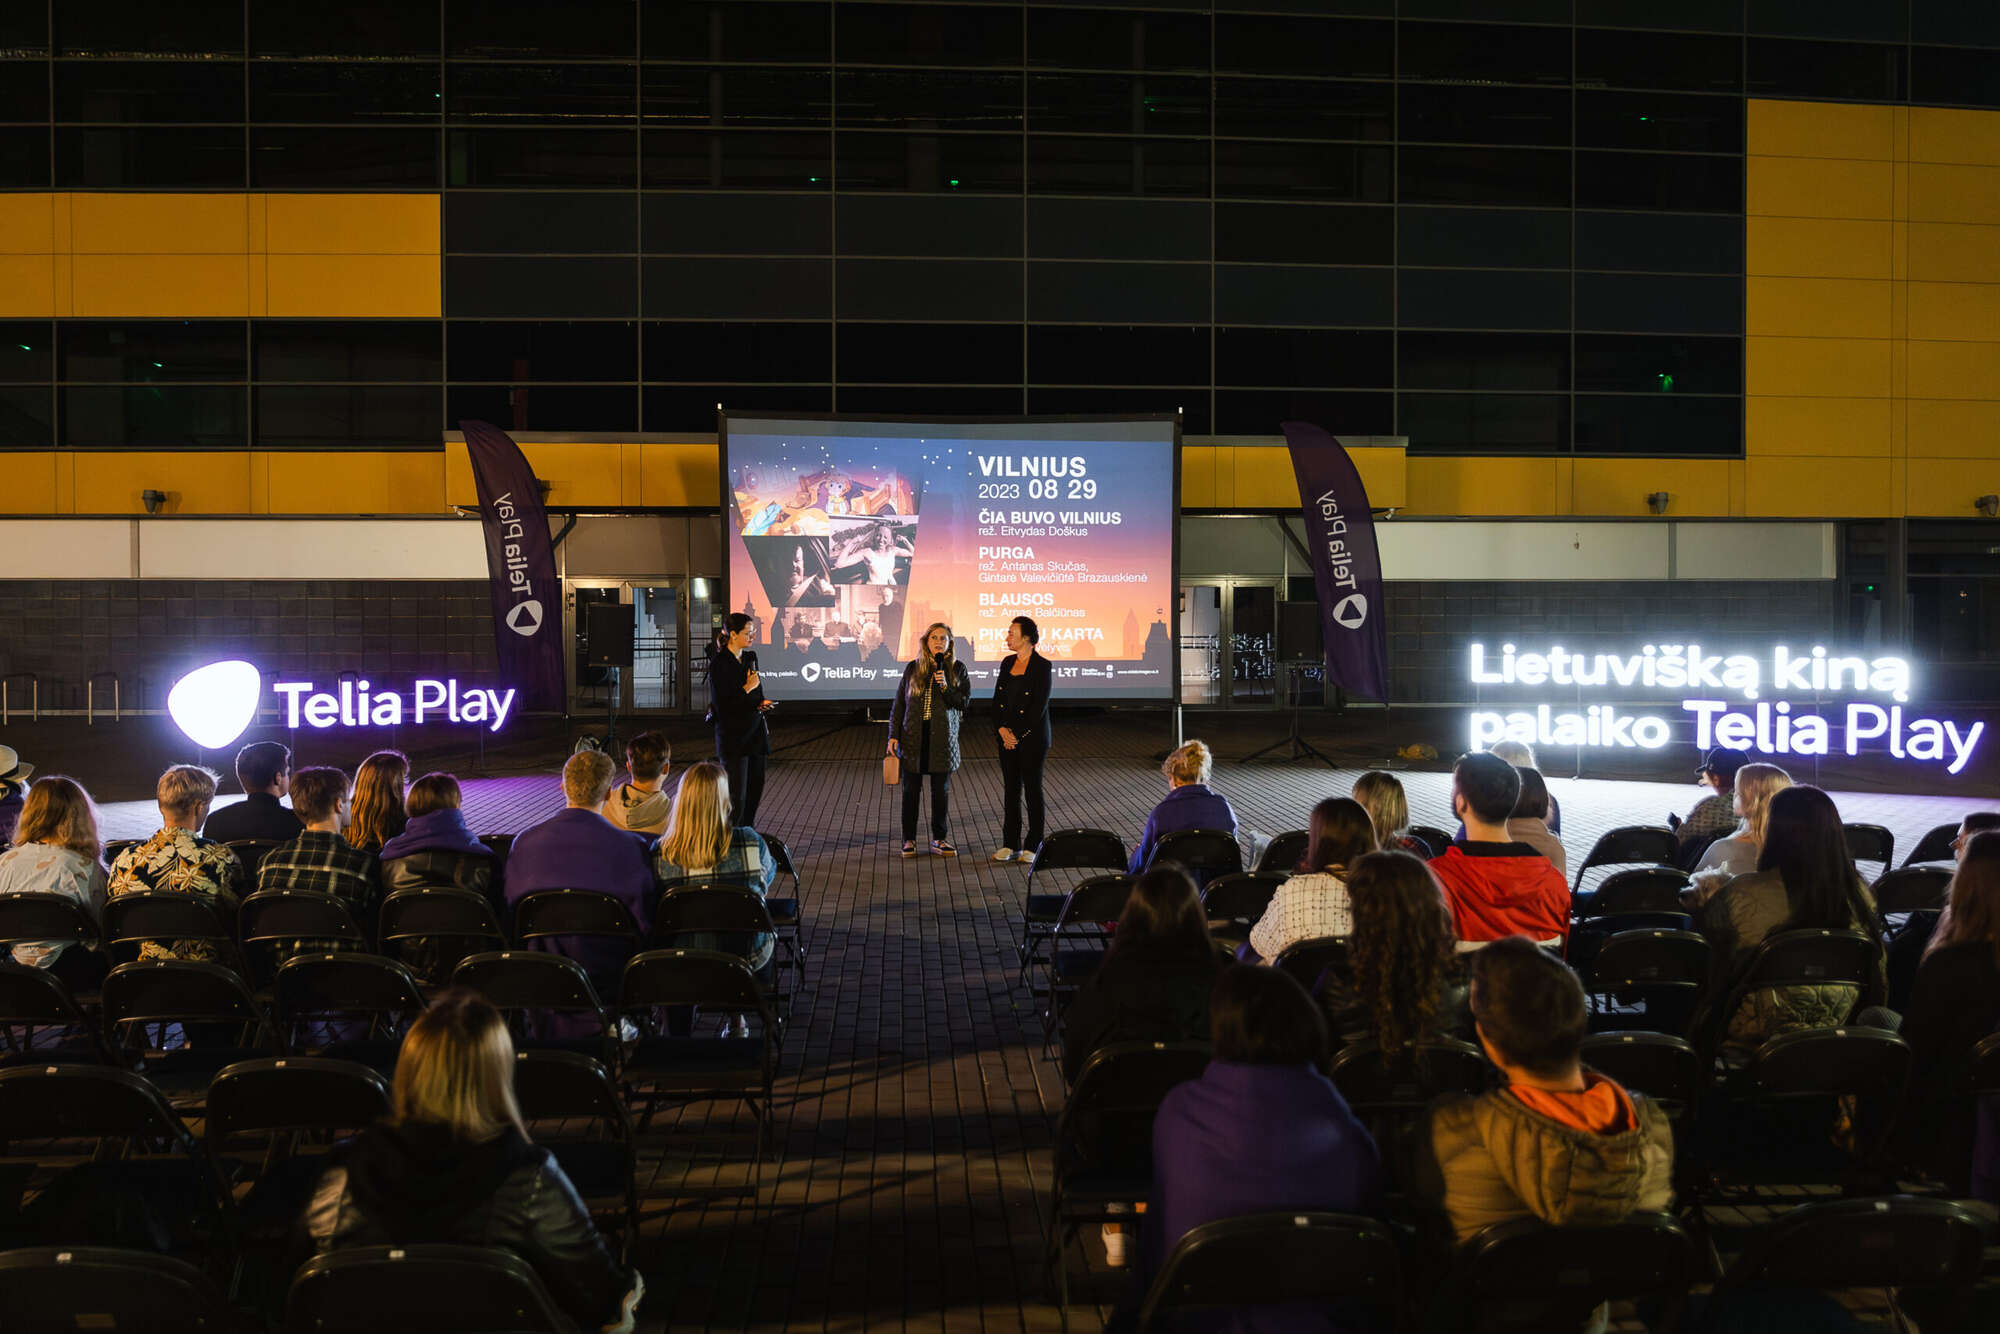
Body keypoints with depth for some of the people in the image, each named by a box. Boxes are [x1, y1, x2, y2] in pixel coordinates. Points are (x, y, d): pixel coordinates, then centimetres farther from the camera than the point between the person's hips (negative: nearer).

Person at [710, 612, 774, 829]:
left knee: (756, 787, 9)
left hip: (755, 733, 7)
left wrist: (763, 703, 1)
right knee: (736, 793, -8)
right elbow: (721, 703, -14)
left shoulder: (750, 657, 11)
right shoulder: (719, 663, -11)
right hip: (733, 736, -7)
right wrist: (747, 689, -13)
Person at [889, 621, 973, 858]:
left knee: (941, 790, 4)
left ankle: (939, 839, 15)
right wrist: (894, 735, -1)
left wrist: (945, 686, -17)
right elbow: (899, 703, 6)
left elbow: (964, 702, -2)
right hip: (914, 736, 0)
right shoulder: (912, 668, 4)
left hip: (942, 737, 0)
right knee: (911, 789, 3)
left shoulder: (957, 669, 3)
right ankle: (909, 840, 12)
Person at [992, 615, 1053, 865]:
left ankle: (1033, 845, 10)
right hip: (1008, 737, 6)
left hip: (1032, 738, -6)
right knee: (1011, 789, 9)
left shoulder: (1042, 667, -11)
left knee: (1032, 790, 2)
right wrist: (1002, 729, -6)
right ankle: (1011, 844, 15)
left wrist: (1017, 735, -13)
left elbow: (1038, 708, -14)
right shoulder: (1007, 663, 9)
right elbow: (997, 699, 9)